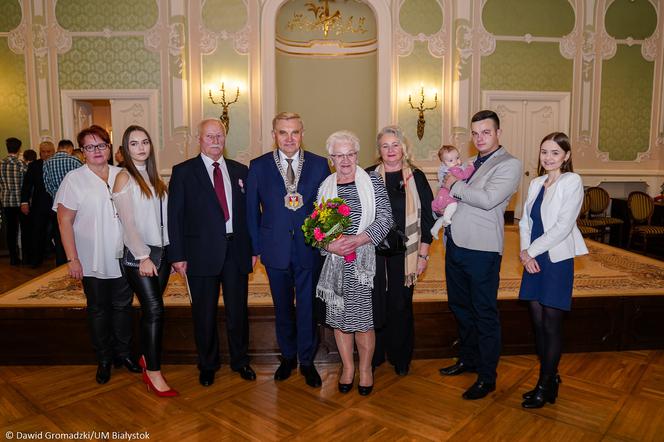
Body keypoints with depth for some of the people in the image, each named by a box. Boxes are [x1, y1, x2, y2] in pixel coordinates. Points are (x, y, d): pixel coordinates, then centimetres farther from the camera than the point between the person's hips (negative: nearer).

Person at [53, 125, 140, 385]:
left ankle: (123, 353, 29)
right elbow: (64, 221, -6)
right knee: (98, 310, 11)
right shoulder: (74, 179, -5)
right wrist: (72, 259, -11)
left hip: (123, 258, 3)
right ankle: (104, 359, 27)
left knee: (123, 306, 12)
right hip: (93, 262, -2)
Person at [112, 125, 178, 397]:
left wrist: (173, 252, 7)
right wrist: (143, 257, -15)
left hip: (161, 252, 6)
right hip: (138, 255, -6)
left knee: (151, 309, 11)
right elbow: (128, 222, -12)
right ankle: (153, 373, 0)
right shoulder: (124, 177, -6)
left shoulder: (153, 177, 13)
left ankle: (147, 357, 27)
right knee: (154, 309, -9)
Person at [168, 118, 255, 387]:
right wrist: (177, 255, -8)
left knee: (238, 310, 13)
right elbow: (174, 216, -3)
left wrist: (253, 248, 2)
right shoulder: (183, 172, -1)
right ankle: (207, 365, 31)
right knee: (204, 313, 11)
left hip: (236, 251, 3)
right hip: (202, 252, -2)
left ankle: (240, 360, 33)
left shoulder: (240, 171, 8)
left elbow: (249, 211, 9)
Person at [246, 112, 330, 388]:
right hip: (275, 249, 1)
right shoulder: (258, 166, 0)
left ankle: (307, 361, 27)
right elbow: (252, 210, 3)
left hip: (310, 248, -1)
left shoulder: (319, 165, -1)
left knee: (308, 307, 8)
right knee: (282, 307, 16)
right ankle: (288, 357, 35)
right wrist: (256, 247, 1)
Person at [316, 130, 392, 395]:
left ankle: (365, 369, 22)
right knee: (338, 316, 9)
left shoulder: (372, 181, 1)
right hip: (335, 260, 3)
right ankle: (347, 367, 28)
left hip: (365, 259, -3)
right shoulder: (325, 187, 9)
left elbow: (385, 219, -5)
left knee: (362, 318, 0)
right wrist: (330, 245, -13)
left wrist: (356, 240, -16)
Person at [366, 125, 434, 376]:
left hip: (404, 252, 0)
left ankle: (400, 357, 26)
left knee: (400, 306, 7)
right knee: (374, 303, 5)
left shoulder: (416, 177, 2)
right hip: (373, 251, 0)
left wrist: (423, 254, -1)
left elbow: (426, 217, 3)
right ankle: (374, 356, 24)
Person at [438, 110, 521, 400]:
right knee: (460, 305, 19)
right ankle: (467, 358, 38)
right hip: (456, 244, 8)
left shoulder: (509, 165, -8)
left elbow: (487, 199, -22)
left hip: (482, 249, -8)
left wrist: (455, 186, -11)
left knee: (484, 313, 3)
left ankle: (487, 377, 17)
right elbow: (449, 199, 24)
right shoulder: (471, 164, 16)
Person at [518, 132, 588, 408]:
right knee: (538, 323, 10)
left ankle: (544, 387, 15)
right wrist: (526, 252, -6)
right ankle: (551, 378, 26)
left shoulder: (572, 182, -8)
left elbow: (563, 225, -15)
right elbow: (525, 221, 9)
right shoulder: (536, 183, 11)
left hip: (557, 260, -6)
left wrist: (531, 250, -12)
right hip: (533, 261, 6)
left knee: (551, 326, 1)